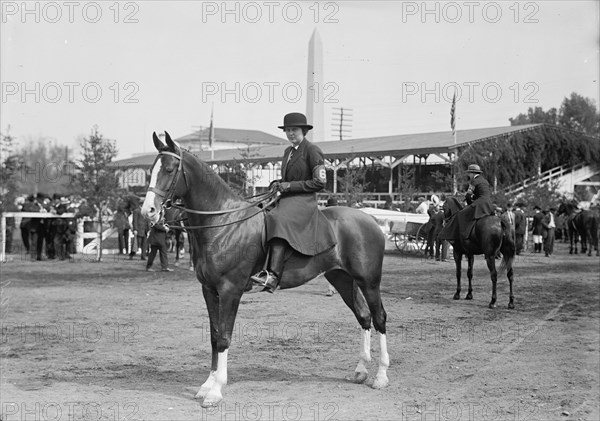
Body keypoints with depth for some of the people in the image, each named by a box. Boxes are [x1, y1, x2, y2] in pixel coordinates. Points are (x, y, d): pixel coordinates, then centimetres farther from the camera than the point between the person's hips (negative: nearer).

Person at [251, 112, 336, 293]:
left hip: (304, 201, -9)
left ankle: (273, 275, -47)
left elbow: (320, 182, -9)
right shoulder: (288, 151, 20)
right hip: (285, 200, 9)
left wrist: (289, 186, -12)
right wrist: (277, 184, 7)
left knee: (279, 220, -36)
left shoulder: (312, 150, -4)